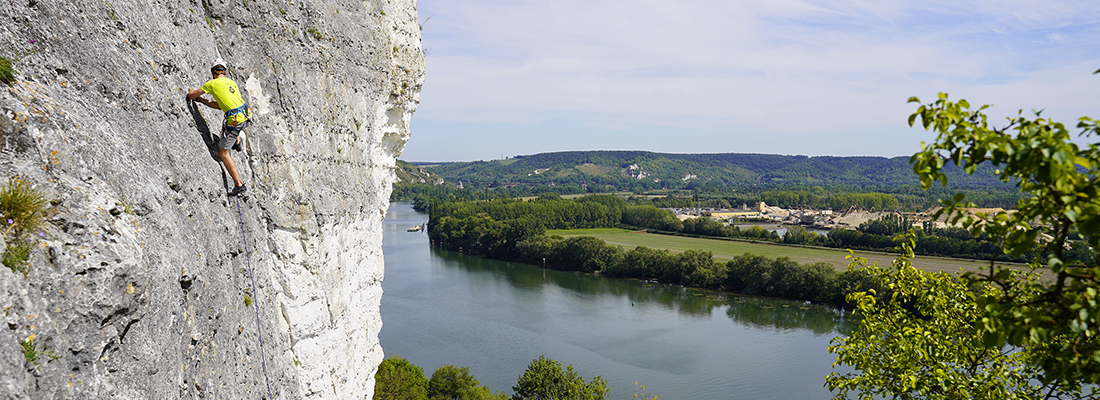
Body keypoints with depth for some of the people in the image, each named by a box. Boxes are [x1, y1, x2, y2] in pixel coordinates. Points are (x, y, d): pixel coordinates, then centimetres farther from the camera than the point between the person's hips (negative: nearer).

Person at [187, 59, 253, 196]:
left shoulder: (212, 84, -1)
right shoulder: (232, 82, 18)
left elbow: (191, 95, 10)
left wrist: (190, 91, 33)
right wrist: (201, 100, 32)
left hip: (236, 121, -7)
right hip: (247, 115, 7)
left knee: (223, 153, 5)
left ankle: (239, 184, -2)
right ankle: (237, 142, 47)